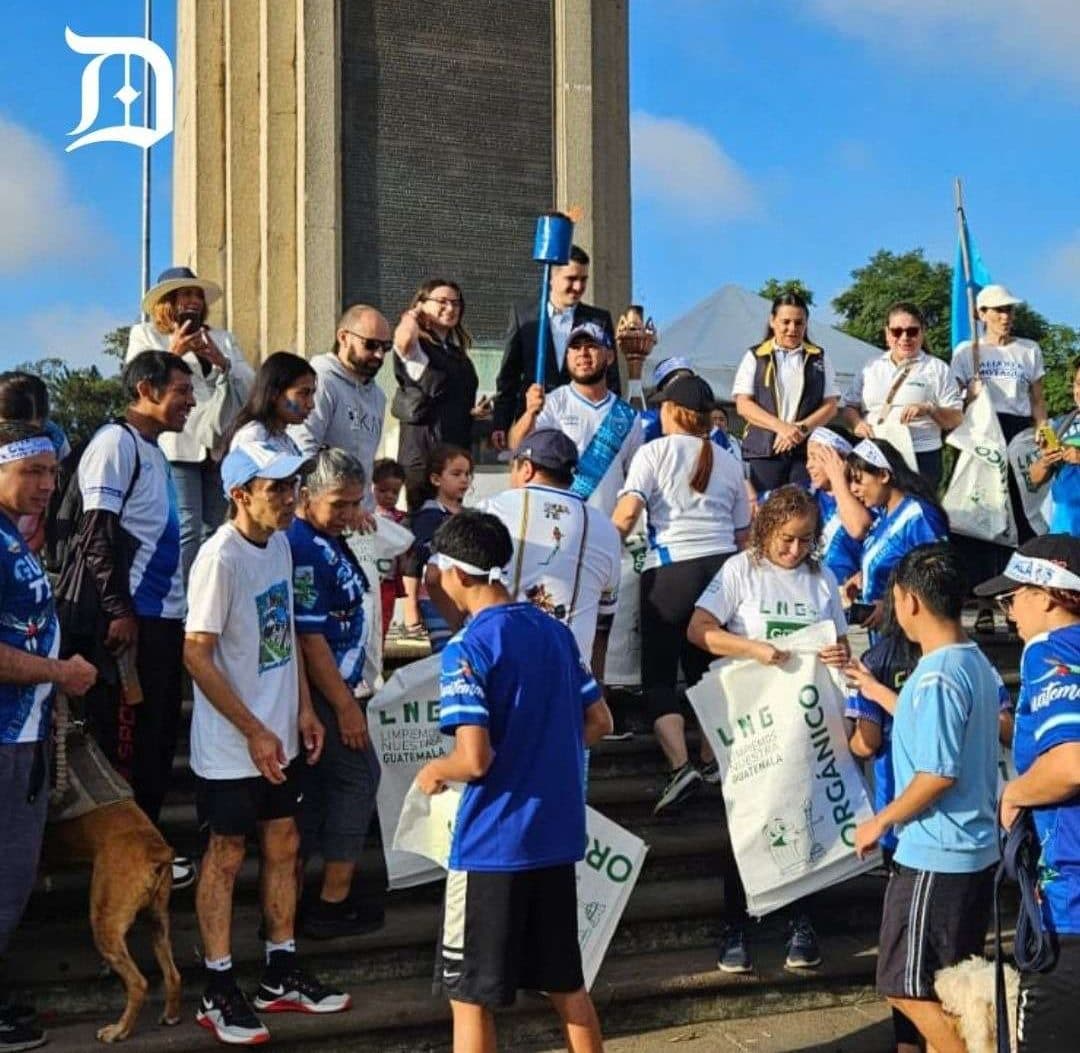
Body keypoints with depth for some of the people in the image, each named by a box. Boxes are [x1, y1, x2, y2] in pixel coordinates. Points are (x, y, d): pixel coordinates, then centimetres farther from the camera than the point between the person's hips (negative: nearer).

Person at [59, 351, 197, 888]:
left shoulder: (154, 451, 17)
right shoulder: (115, 443, -10)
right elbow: (99, 532, -17)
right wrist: (119, 611, -21)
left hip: (163, 616, 9)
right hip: (130, 618, -9)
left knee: (158, 738, 13)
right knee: (126, 740, -2)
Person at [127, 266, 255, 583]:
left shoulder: (223, 338, 23)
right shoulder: (144, 335, 13)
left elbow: (249, 384, 11)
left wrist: (222, 362, -7)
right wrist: (173, 354, -13)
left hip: (219, 447, 4)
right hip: (176, 447, -4)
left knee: (214, 531, 1)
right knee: (187, 531, -14)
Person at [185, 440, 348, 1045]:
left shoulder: (280, 542, 3)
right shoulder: (221, 559, -21)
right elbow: (197, 655, -21)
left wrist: (304, 708, 9)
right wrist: (254, 734, -18)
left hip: (280, 736, 8)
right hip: (232, 746, -8)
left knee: (284, 847, 15)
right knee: (227, 857, 4)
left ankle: (282, 976, 29)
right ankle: (220, 994, 16)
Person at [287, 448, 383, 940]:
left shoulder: (327, 541, 11)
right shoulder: (302, 548, -21)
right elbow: (309, 637, -23)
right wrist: (345, 706, -20)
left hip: (333, 685, 10)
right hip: (321, 692, -10)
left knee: (314, 787, 14)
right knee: (357, 776, -2)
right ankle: (335, 901, 6)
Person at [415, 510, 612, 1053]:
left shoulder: (467, 650, -16)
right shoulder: (555, 631, 6)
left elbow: (475, 759, -23)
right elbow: (599, 722, 12)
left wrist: (433, 772, -3)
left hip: (491, 845, -7)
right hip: (557, 835, 7)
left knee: (470, 997, 6)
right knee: (565, 982, 18)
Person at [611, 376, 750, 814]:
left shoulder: (654, 452, 1)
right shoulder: (729, 464, 16)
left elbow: (627, 512, -11)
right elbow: (743, 534, 15)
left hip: (670, 570, -5)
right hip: (724, 566, 5)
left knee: (659, 674, 1)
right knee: (708, 669, 19)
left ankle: (681, 765, -13)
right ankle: (713, 760, 24)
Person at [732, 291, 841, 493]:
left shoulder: (819, 359, 14)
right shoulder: (755, 357, 10)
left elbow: (830, 406, 8)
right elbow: (743, 405, 1)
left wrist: (802, 428, -10)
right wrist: (781, 427, -13)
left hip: (808, 449, 1)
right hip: (764, 450, -1)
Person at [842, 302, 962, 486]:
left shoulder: (937, 369, 7)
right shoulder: (871, 368, 17)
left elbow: (956, 418, 3)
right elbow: (850, 406, 18)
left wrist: (929, 409, -16)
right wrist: (857, 423, -5)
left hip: (921, 459, -3)